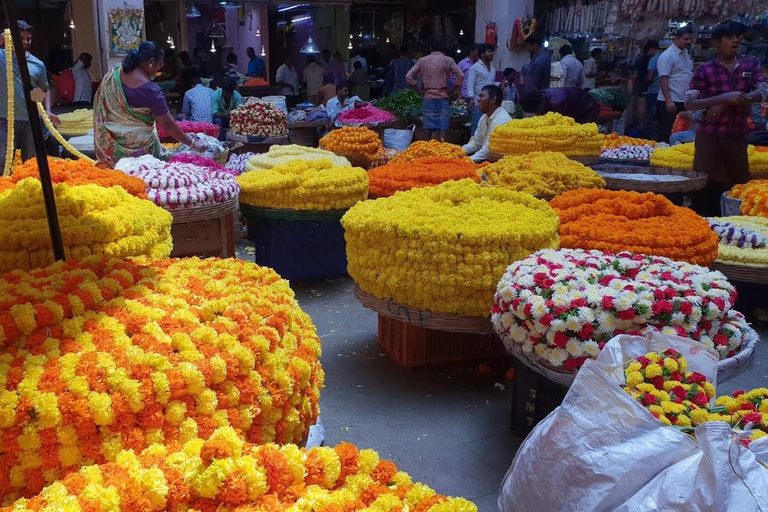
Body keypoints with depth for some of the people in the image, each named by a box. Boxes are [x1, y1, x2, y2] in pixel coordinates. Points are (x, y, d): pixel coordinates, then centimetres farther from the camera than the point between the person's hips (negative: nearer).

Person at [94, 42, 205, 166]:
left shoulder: (113, 74, -3)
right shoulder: (151, 90, -23)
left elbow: (101, 104, 9)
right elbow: (168, 125, -18)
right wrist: (192, 143, -10)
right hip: (138, 147, -6)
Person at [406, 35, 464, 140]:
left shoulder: (423, 60, 3)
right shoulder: (447, 60, -2)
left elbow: (409, 77, 1)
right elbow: (460, 76, -10)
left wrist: (420, 90, 5)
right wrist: (450, 90, -2)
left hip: (428, 98, 1)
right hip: (443, 98, -1)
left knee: (432, 129, 6)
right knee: (442, 129, 0)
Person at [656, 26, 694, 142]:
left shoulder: (686, 54, 13)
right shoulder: (667, 56, -12)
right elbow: (663, 80, -17)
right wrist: (668, 101, -24)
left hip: (683, 101, 8)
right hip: (671, 101, -8)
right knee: (665, 134, -2)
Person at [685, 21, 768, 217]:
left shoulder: (751, 64, 7)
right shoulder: (704, 70, -3)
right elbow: (689, 103, -10)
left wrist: (726, 103, -16)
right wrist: (724, 97, -23)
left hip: (738, 135, 4)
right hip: (710, 136, -3)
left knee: (739, 184, 11)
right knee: (706, 185, -5)